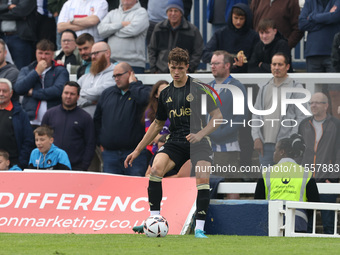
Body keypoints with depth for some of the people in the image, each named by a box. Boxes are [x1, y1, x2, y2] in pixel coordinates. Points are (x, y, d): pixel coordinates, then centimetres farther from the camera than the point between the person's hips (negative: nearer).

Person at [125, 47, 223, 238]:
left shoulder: (199, 89, -2)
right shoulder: (166, 94, 13)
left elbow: (217, 116, -1)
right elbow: (158, 124, 24)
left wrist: (200, 134, -17)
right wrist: (137, 151, 23)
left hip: (198, 143, -4)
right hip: (175, 142, 4)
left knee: (203, 179, -24)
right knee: (156, 168, -22)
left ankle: (199, 228, -18)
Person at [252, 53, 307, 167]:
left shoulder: (296, 88, 1)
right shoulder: (264, 88, 16)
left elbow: (301, 117, -4)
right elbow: (256, 114, 15)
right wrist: (256, 138, 3)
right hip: (265, 144, 5)